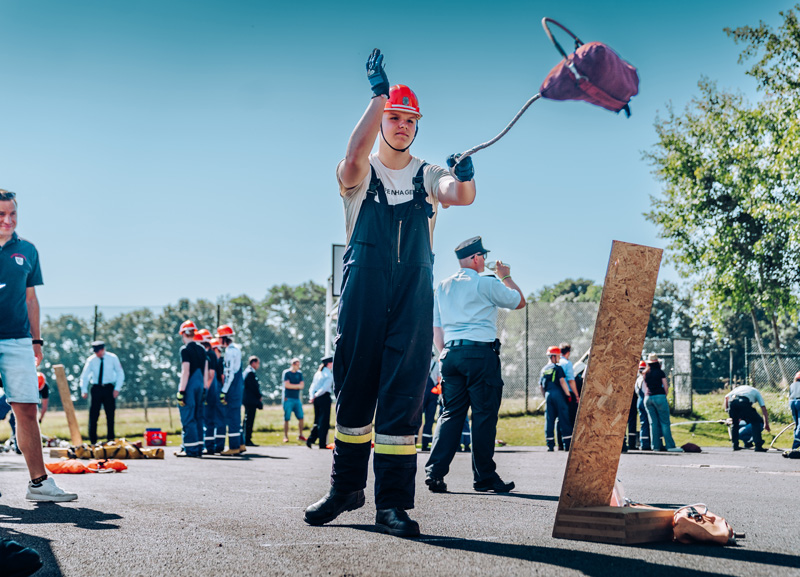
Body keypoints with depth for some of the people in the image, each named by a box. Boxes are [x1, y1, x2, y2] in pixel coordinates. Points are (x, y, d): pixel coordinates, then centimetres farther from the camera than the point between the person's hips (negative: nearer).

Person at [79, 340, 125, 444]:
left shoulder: (112, 358, -1)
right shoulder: (91, 360, -1)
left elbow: (120, 373, 4)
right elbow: (84, 375, 4)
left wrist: (117, 389, -5)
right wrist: (84, 390, -8)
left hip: (108, 388, 0)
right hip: (96, 388, 0)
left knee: (110, 415, 2)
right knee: (93, 415, -3)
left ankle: (111, 439, 11)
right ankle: (93, 441, 4)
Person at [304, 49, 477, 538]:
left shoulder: (429, 176, 14)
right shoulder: (361, 173, 9)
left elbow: (461, 196, -8)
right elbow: (353, 158, -17)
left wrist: (464, 178, -32)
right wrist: (378, 96, -21)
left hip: (414, 295, 1)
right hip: (363, 293, -1)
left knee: (403, 394, -6)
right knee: (353, 388, 4)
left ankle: (393, 502, -5)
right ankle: (347, 488, 19)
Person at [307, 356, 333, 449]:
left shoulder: (318, 373, 14)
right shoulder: (329, 374, -9)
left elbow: (312, 386, 8)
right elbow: (325, 387, -17)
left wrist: (312, 396, 0)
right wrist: (316, 395, -9)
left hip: (316, 398, 7)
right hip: (324, 397, -7)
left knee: (317, 421, 14)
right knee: (324, 422, -1)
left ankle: (310, 440, 4)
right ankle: (322, 444, 0)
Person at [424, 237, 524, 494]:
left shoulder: (442, 287, 16)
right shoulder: (486, 283, -3)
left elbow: (436, 329, 17)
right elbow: (519, 301, 8)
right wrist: (506, 277, 21)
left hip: (451, 353, 6)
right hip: (481, 352, -6)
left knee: (451, 413, 7)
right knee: (484, 415, -1)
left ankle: (435, 471, -4)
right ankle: (484, 476, 3)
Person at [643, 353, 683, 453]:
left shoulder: (645, 374, 11)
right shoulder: (660, 372, -2)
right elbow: (666, 387, -1)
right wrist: (665, 396, 14)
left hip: (648, 398, 4)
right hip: (659, 397, -4)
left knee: (653, 423, 6)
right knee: (665, 422, -3)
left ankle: (655, 445, 4)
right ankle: (670, 445, -7)